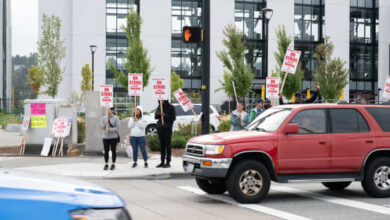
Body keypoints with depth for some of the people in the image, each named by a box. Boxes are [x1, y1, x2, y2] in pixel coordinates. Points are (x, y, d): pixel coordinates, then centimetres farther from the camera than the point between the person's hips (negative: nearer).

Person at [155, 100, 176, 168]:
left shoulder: (171, 107, -4)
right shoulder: (159, 107, 10)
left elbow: (173, 118, -8)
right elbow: (156, 117, 13)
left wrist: (165, 115, -20)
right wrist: (157, 114, -10)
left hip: (168, 128, -5)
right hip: (160, 128, 5)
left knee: (167, 145, -3)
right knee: (162, 145, 6)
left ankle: (168, 162, 0)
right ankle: (162, 162, 11)